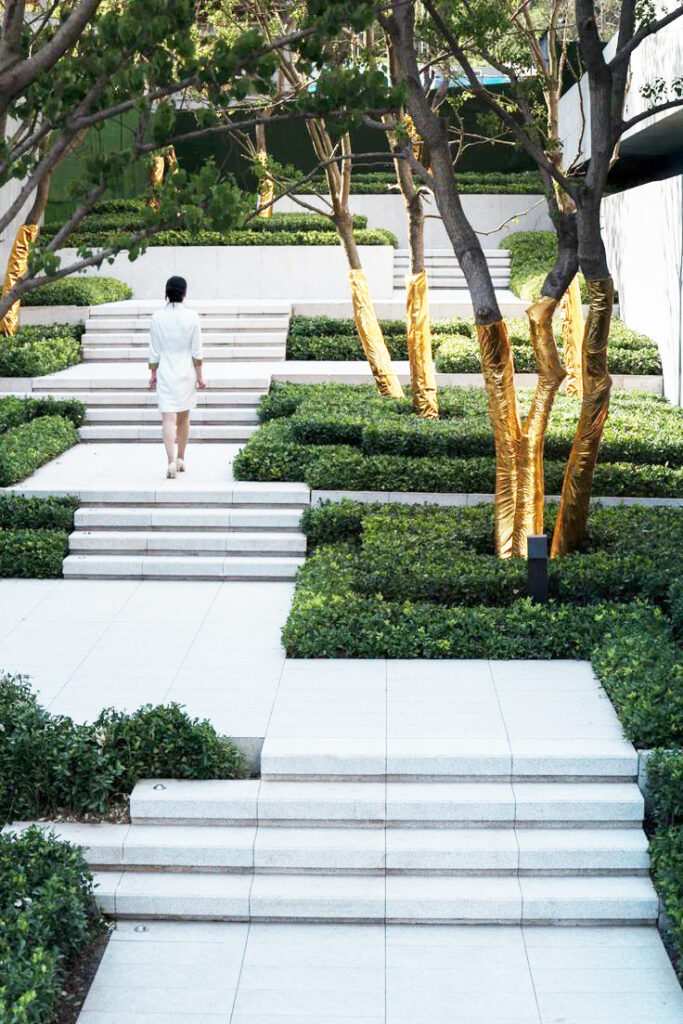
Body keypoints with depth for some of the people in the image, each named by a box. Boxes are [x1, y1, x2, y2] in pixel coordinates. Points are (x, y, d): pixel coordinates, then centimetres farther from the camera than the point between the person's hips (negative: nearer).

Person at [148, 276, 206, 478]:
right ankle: (181, 460, 26)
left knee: (168, 418, -5)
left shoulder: (157, 317, -4)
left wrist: (153, 374, 10)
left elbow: (154, 351, 0)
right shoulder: (192, 317, -6)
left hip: (165, 372, -1)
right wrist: (199, 377, 5)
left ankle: (172, 461, -21)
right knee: (184, 418, 16)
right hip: (187, 372, 1)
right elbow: (196, 351, -3)